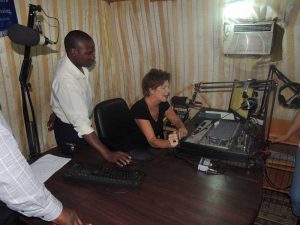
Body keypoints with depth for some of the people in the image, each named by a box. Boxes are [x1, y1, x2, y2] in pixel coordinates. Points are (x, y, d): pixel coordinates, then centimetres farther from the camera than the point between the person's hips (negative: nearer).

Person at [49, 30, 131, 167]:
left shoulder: (75, 63, -11)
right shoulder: (66, 80, -37)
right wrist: (107, 154, -47)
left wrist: (58, 112, 22)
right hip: (70, 130, -8)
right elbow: (81, 124, -43)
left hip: (76, 121, 8)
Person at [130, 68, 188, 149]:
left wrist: (182, 128, -15)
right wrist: (169, 143, -49)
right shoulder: (139, 109, -25)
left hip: (159, 146, 7)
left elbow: (176, 120, 8)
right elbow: (152, 141, -30)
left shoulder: (163, 103, -4)